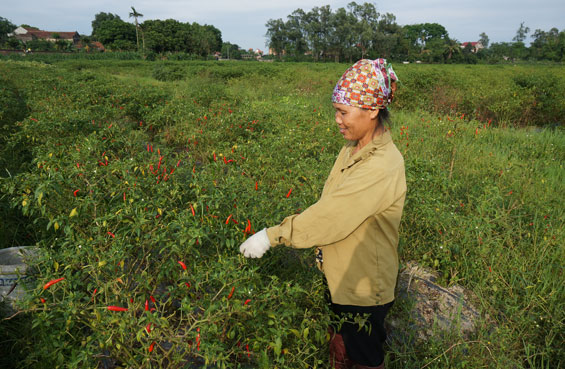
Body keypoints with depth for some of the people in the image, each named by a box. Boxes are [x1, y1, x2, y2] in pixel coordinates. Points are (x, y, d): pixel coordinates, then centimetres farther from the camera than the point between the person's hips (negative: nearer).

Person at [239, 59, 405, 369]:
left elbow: (331, 215, -30)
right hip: (339, 277, 7)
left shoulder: (383, 167, -28)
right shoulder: (351, 150, -1)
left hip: (365, 288, -7)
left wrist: (272, 236, -24)